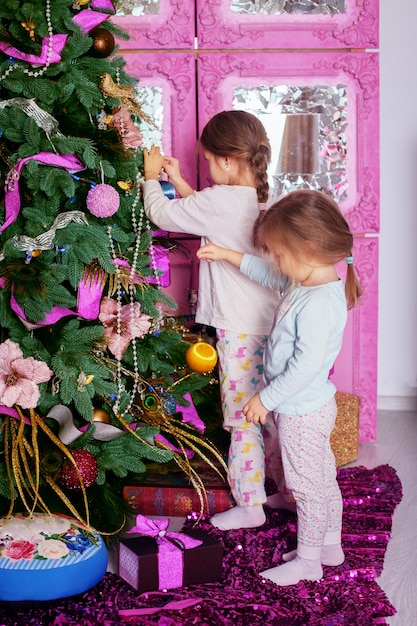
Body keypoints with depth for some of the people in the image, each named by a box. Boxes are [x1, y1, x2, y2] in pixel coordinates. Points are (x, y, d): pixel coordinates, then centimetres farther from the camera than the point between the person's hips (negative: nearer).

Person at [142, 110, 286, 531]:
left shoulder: (221, 201, -19)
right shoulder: (262, 198, 8)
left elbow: (162, 214, -8)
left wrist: (152, 177, 10)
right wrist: (177, 180, 18)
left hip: (240, 329, -9)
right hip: (267, 322, 9)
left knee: (243, 420, 2)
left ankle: (249, 506, 14)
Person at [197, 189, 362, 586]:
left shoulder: (318, 303, -30)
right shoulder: (304, 283, 1)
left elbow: (307, 365, -31)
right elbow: (270, 275, 22)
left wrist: (266, 398, -21)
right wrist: (229, 256, 21)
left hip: (303, 412, -10)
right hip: (305, 406, 10)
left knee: (308, 485, 6)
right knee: (323, 479, 22)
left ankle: (307, 561, 22)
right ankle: (330, 545, 38)